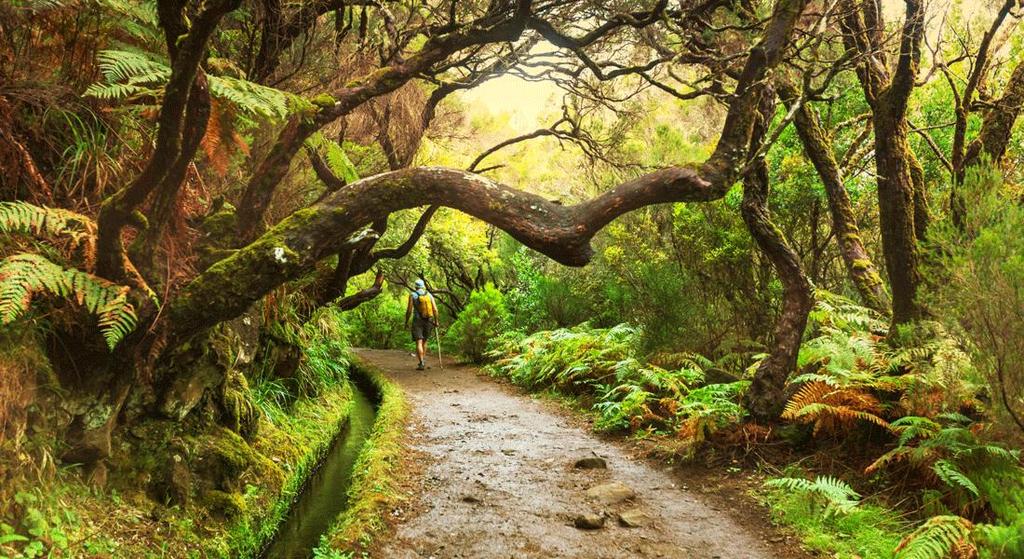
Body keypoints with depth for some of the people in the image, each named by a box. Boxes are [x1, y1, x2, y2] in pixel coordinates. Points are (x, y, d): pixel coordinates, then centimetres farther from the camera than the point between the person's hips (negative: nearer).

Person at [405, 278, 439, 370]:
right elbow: (435, 309, -3)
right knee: (424, 341, 21)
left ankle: (422, 363, -19)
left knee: (419, 343, -6)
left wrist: (406, 322, 2)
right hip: (428, 321, 3)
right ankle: (423, 361, 18)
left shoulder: (412, 295, -5)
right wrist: (436, 321, 8)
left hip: (417, 322, -3)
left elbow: (409, 310, -8)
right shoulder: (429, 295, 4)